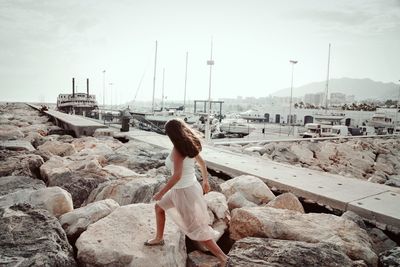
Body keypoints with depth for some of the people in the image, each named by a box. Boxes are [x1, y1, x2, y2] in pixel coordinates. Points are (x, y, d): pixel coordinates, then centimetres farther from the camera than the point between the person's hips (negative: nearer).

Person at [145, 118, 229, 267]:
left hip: (185, 193, -9)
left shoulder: (178, 149, -26)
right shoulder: (190, 145, 0)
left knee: (195, 231, 4)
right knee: (158, 207, 26)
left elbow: (177, 176, -31)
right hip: (190, 187, 9)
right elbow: (202, 162, 13)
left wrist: (161, 193, -19)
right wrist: (206, 181, 27)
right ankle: (159, 238, 44)